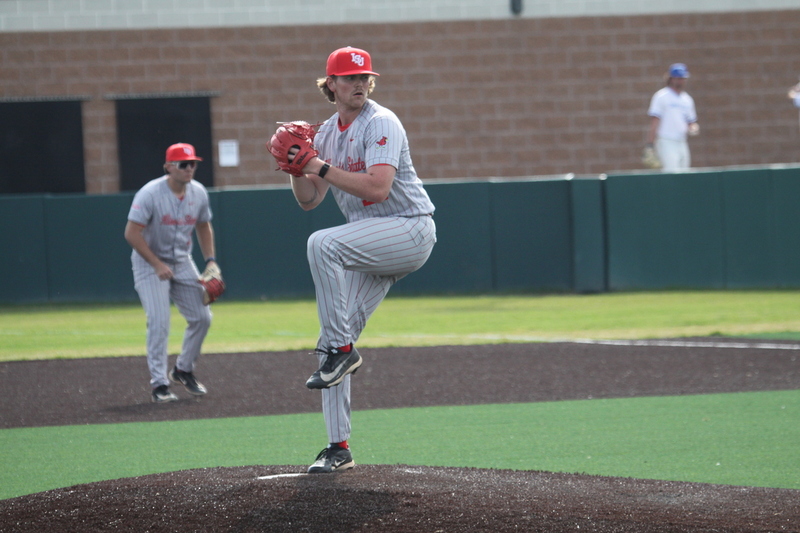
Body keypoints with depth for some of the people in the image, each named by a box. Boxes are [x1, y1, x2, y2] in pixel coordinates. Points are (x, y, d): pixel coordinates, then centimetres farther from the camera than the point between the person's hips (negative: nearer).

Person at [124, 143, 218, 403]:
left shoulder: (199, 193, -3)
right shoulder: (150, 194, -21)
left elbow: (204, 227, 14)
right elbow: (132, 233, -22)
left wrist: (210, 261, 2)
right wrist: (158, 265, -25)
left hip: (183, 264, 6)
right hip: (150, 263, -6)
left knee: (202, 317, 2)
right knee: (159, 321, -15)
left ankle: (184, 370, 22)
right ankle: (159, 383, -8)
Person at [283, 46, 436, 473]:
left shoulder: (381, 123, -11)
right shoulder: (327, 133, 13)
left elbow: (377, 187, -24)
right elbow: (308, 201, 14)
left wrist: (322, 168, -20)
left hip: (410, 230, -8)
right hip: (372, 246, 8)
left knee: (322, 243, -32)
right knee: (334, 339, 1)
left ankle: (341, 349, -23)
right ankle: (338, 448, 6)